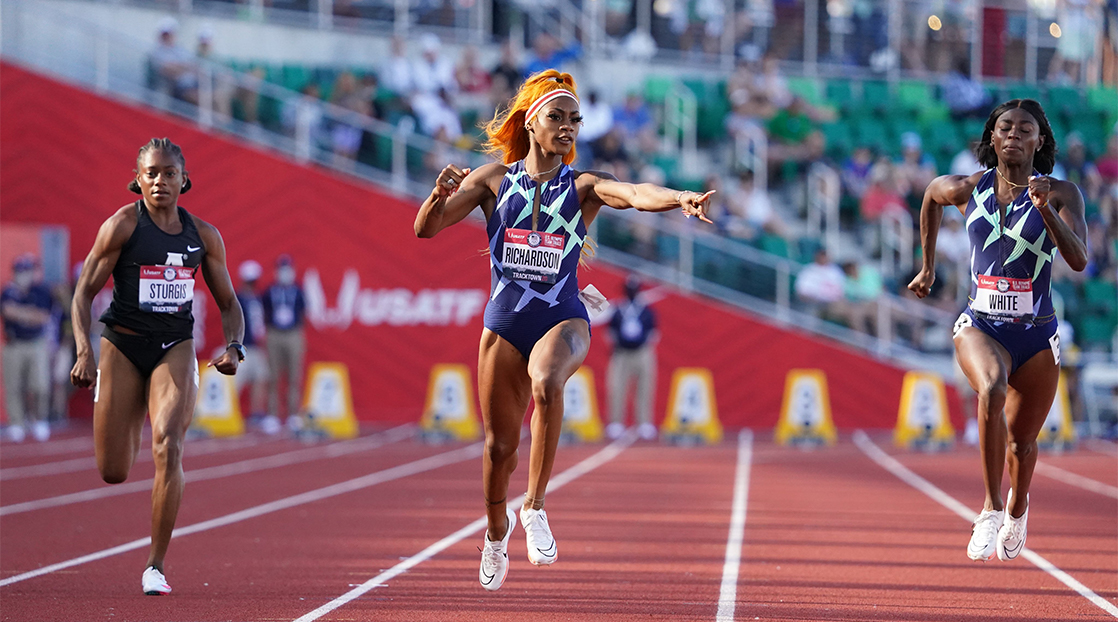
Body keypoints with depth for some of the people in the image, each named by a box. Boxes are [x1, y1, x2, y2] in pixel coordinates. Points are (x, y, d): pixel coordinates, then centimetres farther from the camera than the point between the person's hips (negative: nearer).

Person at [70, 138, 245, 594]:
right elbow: (84, 293, -6)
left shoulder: (203, 235, 4)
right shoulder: (122, 225, -6)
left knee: (168, 448, -22)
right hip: (123, 347, -1)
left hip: (175, 349, 1)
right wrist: (84, 353, -19)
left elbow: (228, 303, 12)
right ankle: (132, 422, 43)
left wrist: (234, 347, -7)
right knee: (113, 473, 2)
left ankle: (156, 566, -16)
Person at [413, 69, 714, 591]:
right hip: (505, 319, 2)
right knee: (500, 444, 6)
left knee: (547, 383, -36)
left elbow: (637, 194, -19)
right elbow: (425, 229, 0)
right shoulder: (494, 179, 4)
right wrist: (440, 195, -21)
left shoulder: (583, 187, 2)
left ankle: (535, 507, -22)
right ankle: (497, 529, 37)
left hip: (563, 317, -2)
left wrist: (680, 198, -40)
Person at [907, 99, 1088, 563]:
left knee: (1021, 441, 13)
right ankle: (991, 508, -24)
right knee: (992, 389, -34)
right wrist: (928, 266, 25)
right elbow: (932, 195, 22)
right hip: (981, 328, 0)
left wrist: (1045, 209, -33)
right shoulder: (968, 190, -1)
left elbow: (1078, 260, -20)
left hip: (1036, 335, 0)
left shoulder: (1061, 194, -7)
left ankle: (1017, 509, 48)